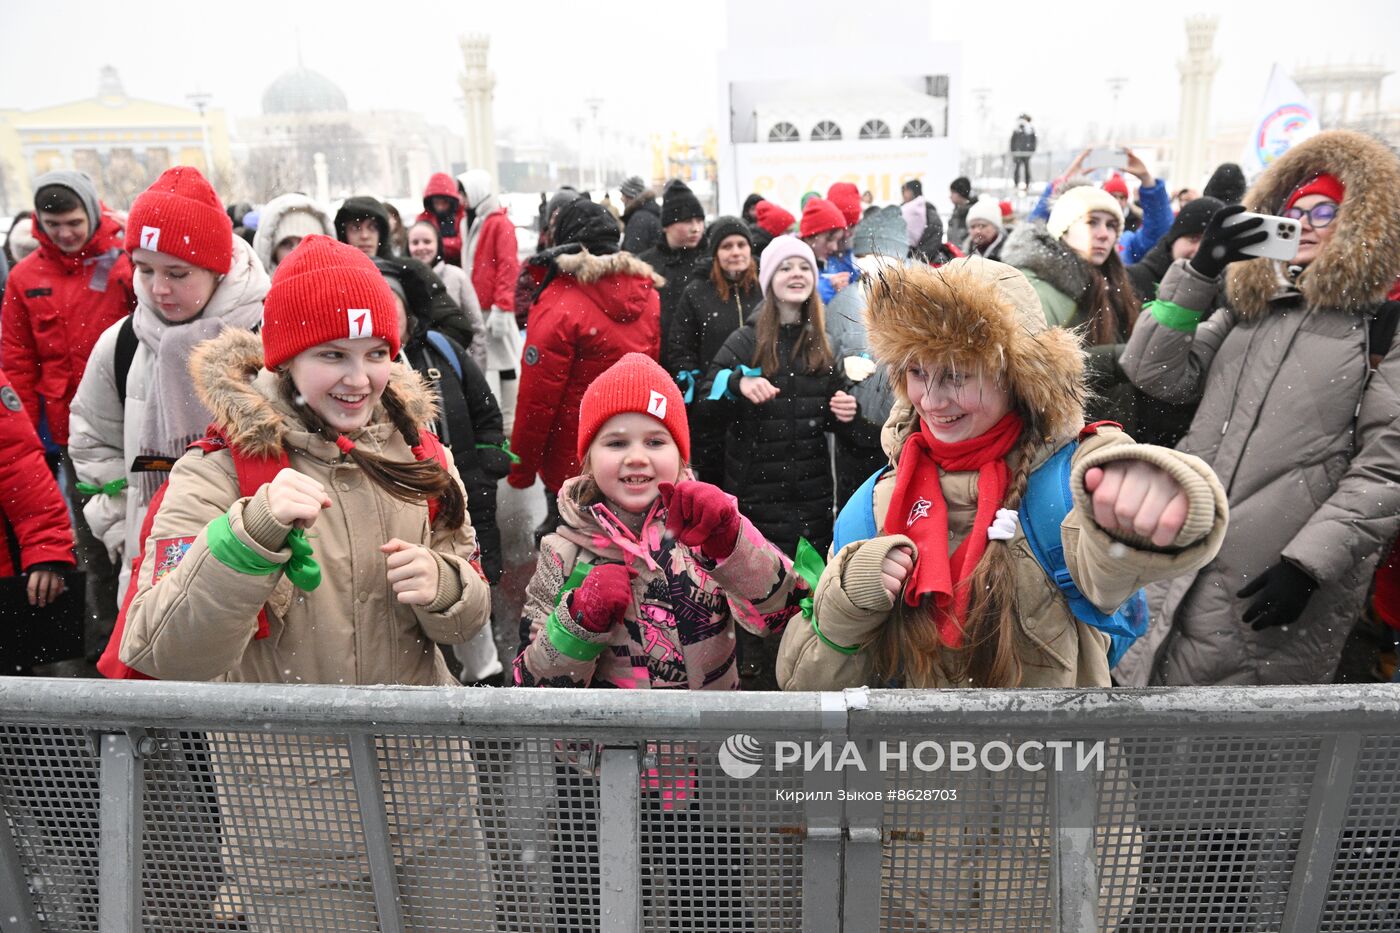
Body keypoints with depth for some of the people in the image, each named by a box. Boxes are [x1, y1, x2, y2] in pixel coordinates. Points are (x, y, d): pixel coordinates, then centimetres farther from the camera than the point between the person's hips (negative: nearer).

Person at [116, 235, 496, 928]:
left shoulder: (415, 450, 1)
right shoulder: (217, 473, -10)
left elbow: (470, 616, 5)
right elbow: (165, 655, -20)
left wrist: (441, 586, -17)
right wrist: (252, 531, -34)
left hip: (426, 768, 4)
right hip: (289, 790, -3)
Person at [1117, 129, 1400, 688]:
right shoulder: (1247, 305, 16)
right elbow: (1155, 375, 3)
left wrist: (1307, 564, -16)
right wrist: (1200, 272, -6)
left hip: (1271, 584, -4)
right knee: (1145, 676, 13)